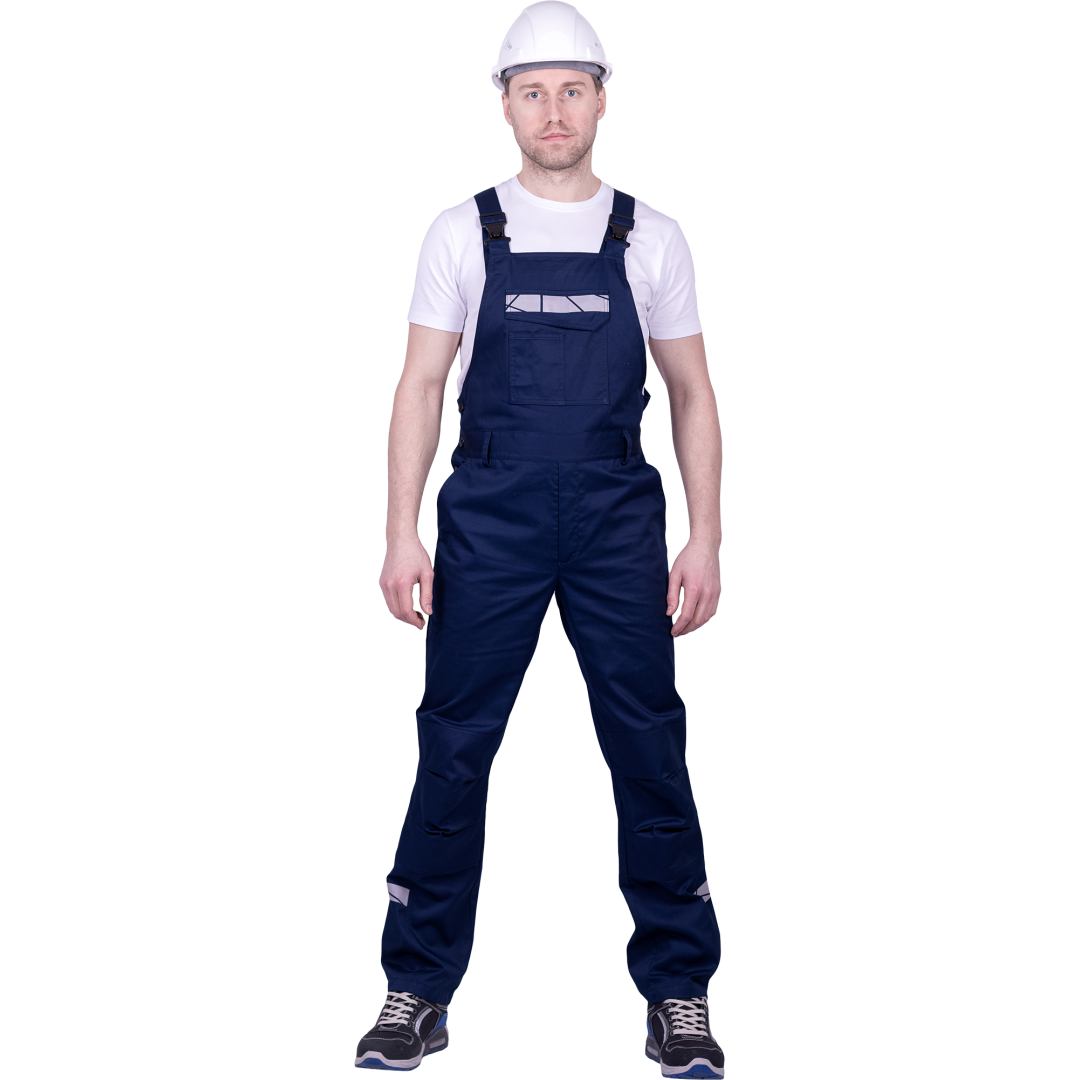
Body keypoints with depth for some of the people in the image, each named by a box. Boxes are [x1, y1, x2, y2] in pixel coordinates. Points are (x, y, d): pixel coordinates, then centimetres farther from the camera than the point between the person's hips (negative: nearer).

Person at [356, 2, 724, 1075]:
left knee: (649, 751, 2)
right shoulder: (460, 233, 6)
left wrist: (703, 540, 1)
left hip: (619, 522, 1)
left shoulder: (652, 238, 7)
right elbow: (419, 388, 4)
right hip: (489, 519, 0)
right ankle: (418, 991, 15)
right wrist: (401, 536, -4)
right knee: (452, 749, 2)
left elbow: (692, 393, 9)